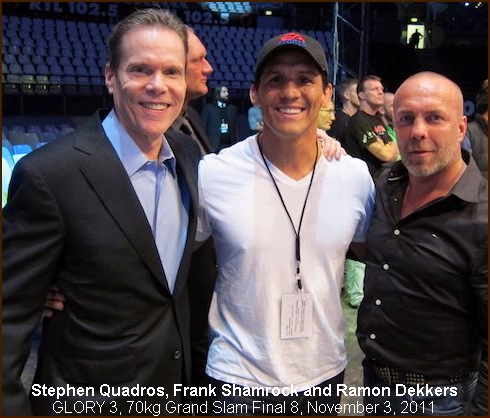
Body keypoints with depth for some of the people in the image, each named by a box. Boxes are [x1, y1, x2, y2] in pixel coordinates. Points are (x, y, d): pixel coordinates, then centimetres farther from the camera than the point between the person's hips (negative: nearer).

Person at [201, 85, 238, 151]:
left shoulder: (232, 108, 16)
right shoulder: (208, 107, 7)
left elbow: (235, 127, 13)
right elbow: (203, 127, 4)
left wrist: (235, 142, 3)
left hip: (229, 144, 2)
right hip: (214, 145, -2)